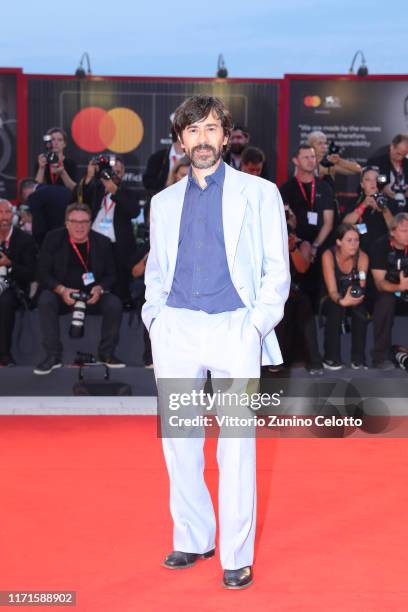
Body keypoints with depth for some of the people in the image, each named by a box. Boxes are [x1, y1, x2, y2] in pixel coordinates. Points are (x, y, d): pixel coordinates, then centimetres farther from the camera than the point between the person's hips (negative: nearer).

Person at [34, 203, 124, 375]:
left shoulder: (102, 242, -1)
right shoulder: (53, 239, -5)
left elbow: (111, 275, 5)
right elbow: (43, 273, -6)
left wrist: (99, 288, -18)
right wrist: (61, 290, -23)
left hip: (93, 295, 1)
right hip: (61, 294, -1)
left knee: (114, 304, -26)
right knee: (45, 300, -32)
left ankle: (106, 353, -6)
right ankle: (52, 356, -22)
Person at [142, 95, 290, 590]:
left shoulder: (259, 193, 8)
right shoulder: (163, 202, 17)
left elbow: (277, 270, 4)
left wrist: (258, 325, -7)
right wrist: (154, 318, 4)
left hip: (236, 328, -3)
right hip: (176, 329, 3)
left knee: (237, 446, -4)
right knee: (178, 442, 7)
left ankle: (237, 556, 6)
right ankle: (192, 539, 22)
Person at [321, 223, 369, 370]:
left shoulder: (362, 256, -16)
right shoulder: (329, 255, -23)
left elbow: (361, 288, -19)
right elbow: (332, 290, -27)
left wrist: (358, 294, -43)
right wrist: (342, 301, -49)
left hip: (352, 297, 2)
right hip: (332, 299, -2)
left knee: (361, 310, -30)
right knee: (336, 308, -34)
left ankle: (358, 358, -16)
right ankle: (331, 358, -21)